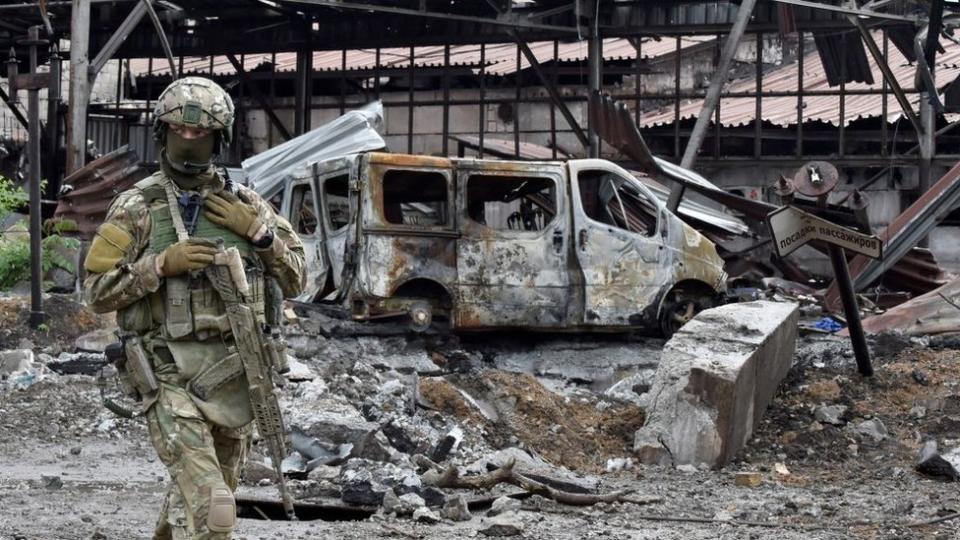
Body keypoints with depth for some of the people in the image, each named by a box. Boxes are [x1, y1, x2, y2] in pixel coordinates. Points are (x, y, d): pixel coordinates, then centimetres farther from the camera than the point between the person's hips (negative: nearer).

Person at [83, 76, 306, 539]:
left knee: (206, 493, 19)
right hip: (171, 374, -5)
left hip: (236, 373, 5)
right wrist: (161, 263, -16)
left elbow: (295, 281, 9)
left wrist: (257, 231, -7)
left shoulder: (245, 205, 9)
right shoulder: (136, 207, -1)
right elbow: (98, 292, -3)